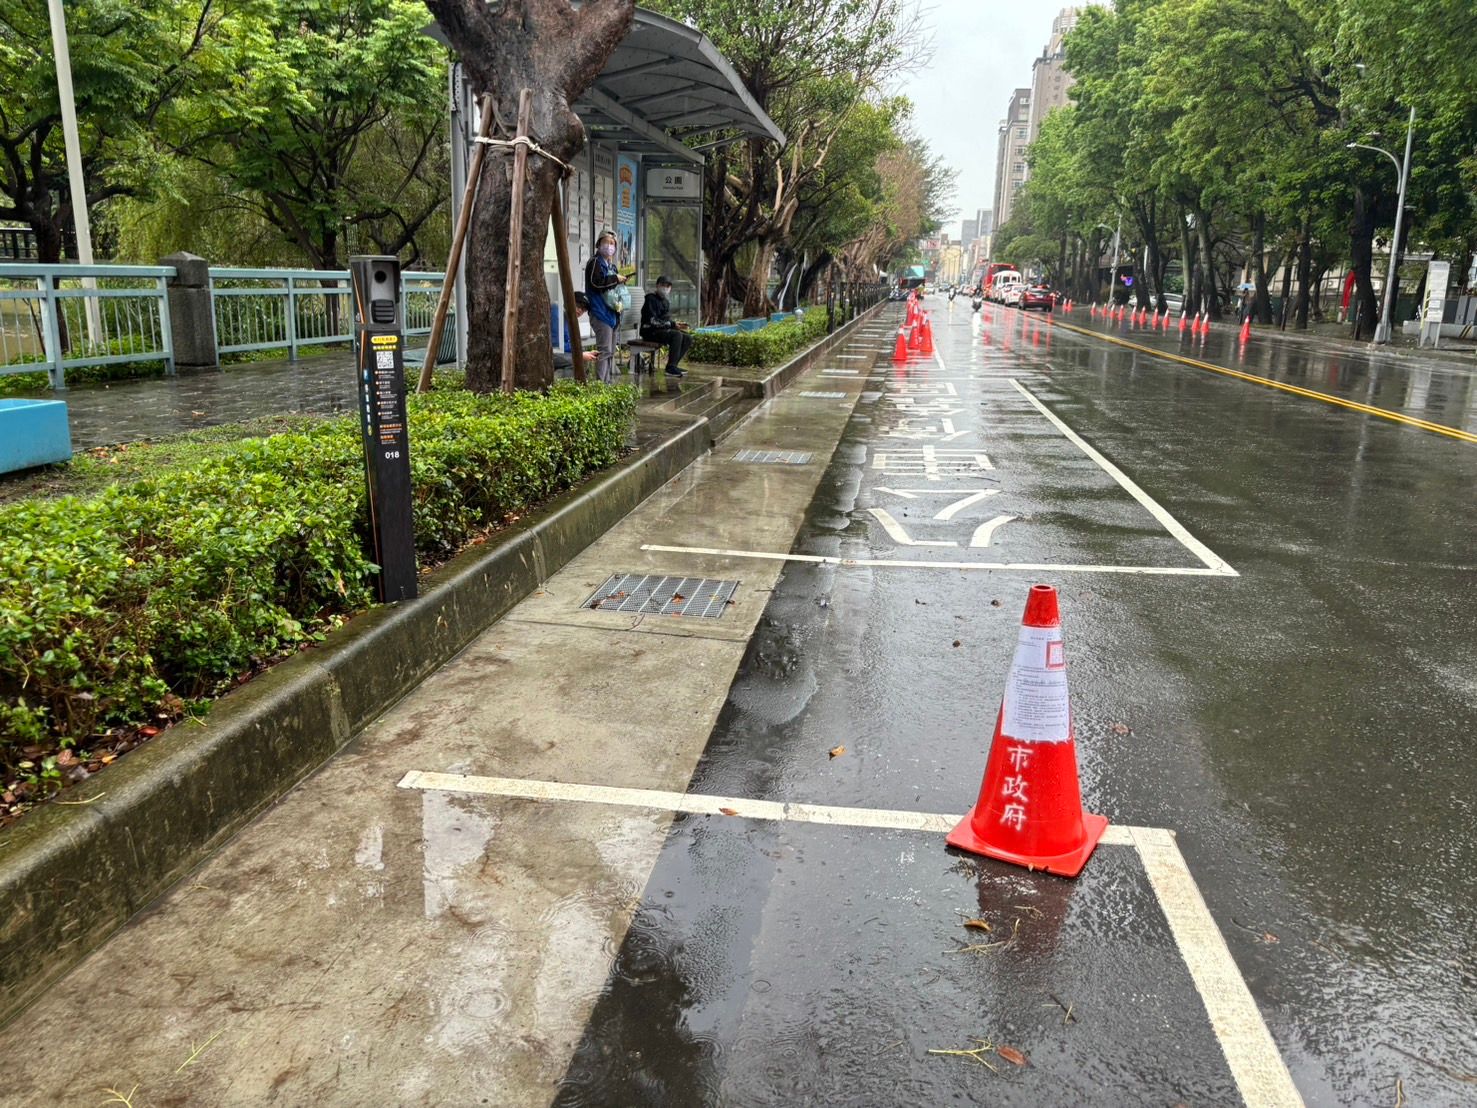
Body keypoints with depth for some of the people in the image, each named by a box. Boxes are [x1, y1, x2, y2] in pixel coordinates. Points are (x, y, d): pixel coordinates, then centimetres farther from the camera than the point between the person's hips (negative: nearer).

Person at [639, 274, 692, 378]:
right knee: (677, 335, -30)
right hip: (650, 331, -9)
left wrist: (675, 324, -5)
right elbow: (653, 321, -20)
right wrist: (672, 325, -22)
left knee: (688, 338, -6)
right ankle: (671, 368, -30)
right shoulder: (651, 298, -10)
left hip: (663, 329, 9)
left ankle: (673, 365, -6)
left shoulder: (666, 302, 18)